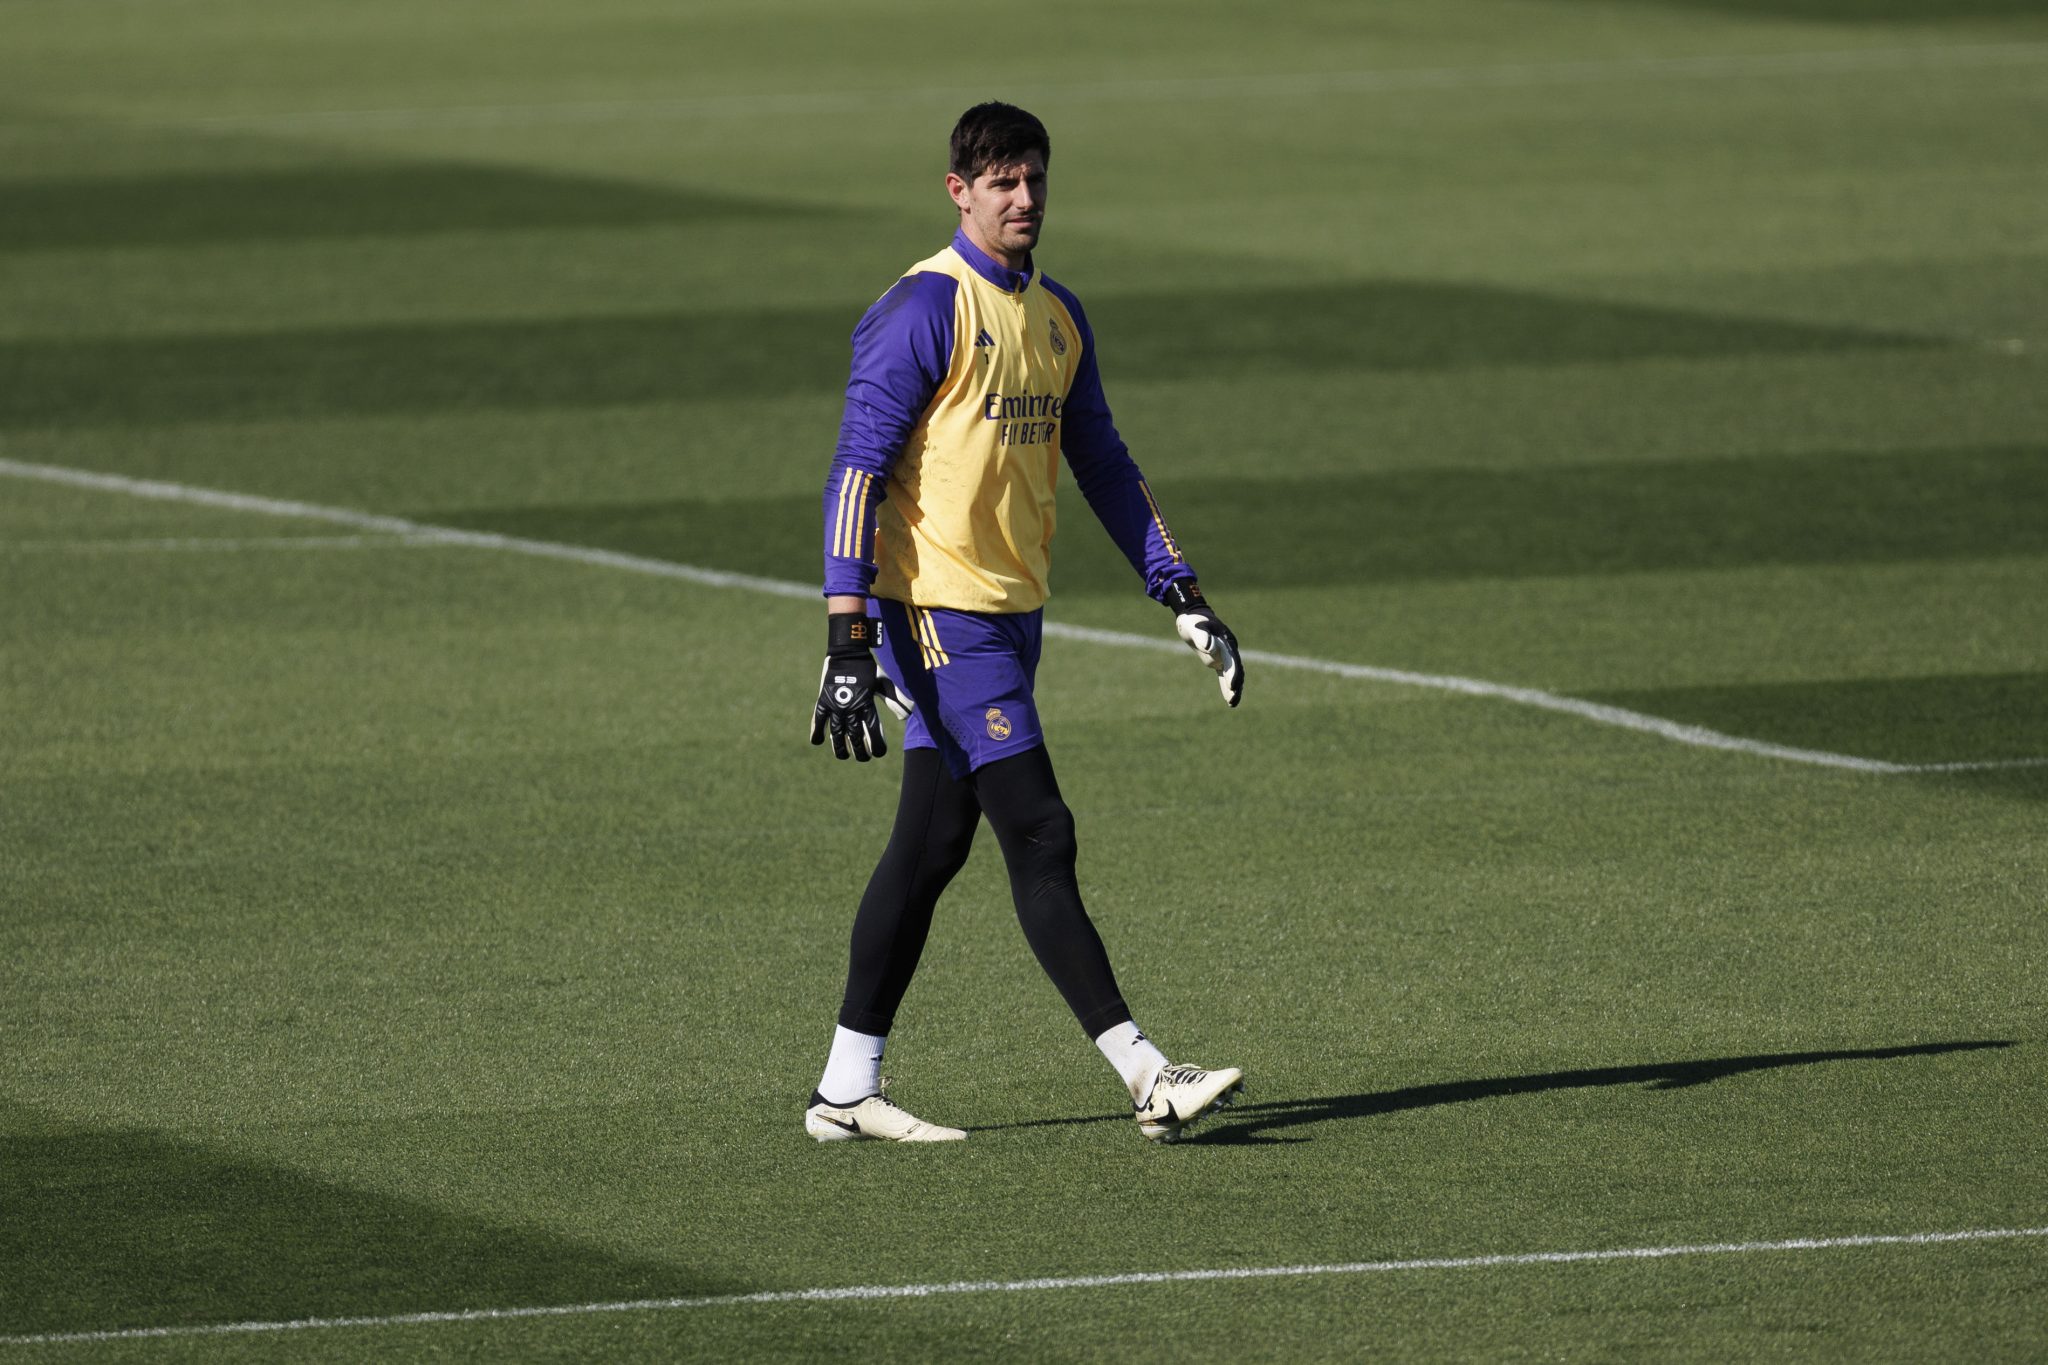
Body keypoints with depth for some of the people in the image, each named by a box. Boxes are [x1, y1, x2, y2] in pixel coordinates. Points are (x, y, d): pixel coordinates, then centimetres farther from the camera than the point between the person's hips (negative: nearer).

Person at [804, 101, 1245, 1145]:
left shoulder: (1058, 317, 14)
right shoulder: (924, 309, -11)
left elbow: (1104, 466, 22)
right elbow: (858, 470, -14)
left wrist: (1180, 595, 15)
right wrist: (848, 644, -20)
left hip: (1014, 614, 8)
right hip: (938, 613, -8)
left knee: (931, 846, 9)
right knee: (1039, 838, -10)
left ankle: (846, 1091, 14)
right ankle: (1146, 1078, -12)